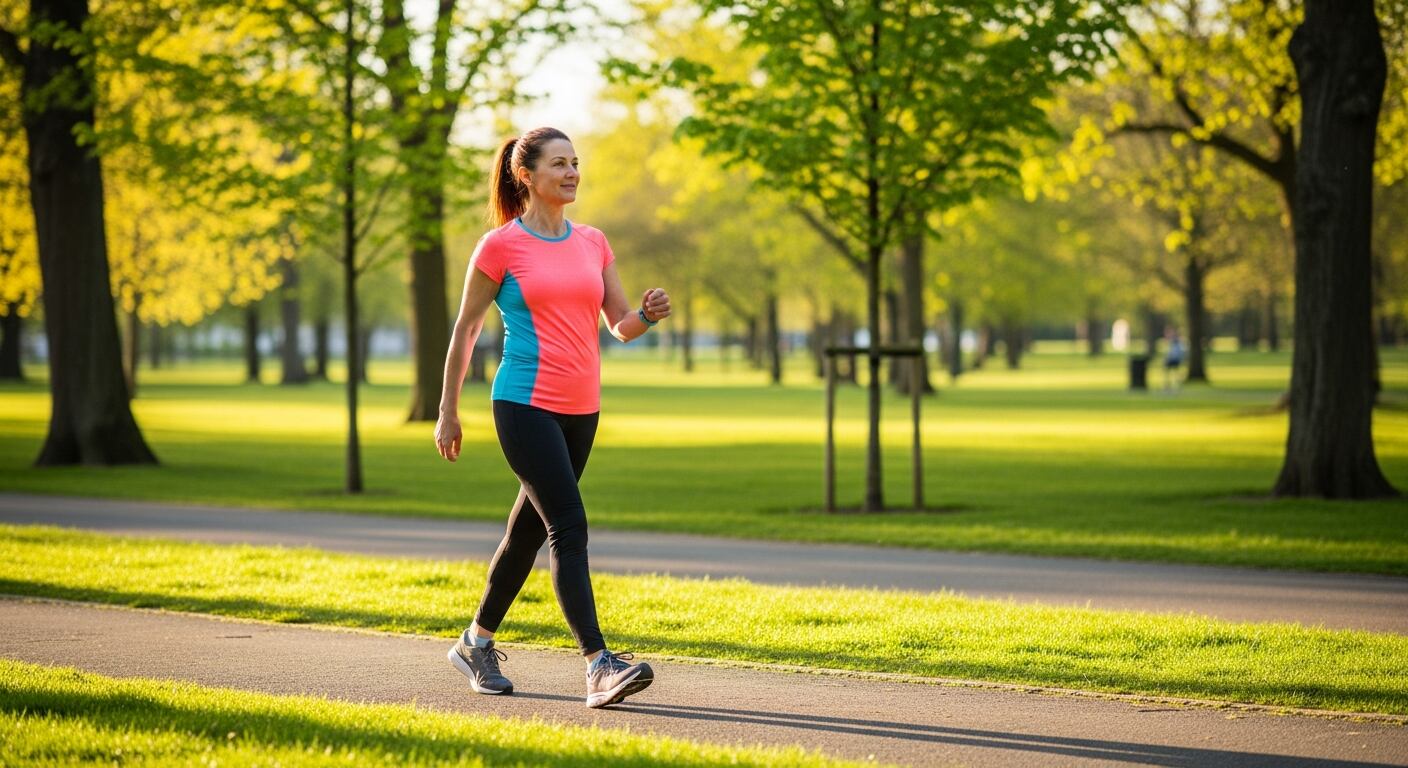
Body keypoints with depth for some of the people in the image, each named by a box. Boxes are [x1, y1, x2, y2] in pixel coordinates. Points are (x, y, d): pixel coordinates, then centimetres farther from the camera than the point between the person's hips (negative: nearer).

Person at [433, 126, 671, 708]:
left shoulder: (593, 243, 11)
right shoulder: (501, 245, -4)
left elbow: (621, 326, 13)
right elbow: (466, 329, 2)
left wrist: (648, 314, -10)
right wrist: (447, 412, 2)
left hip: (581, 409, 6)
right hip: (525, 405, -6)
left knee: (529, 530, 14)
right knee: (569, 526, -16)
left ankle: (477, 642, 31)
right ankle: (598, 665, -21)